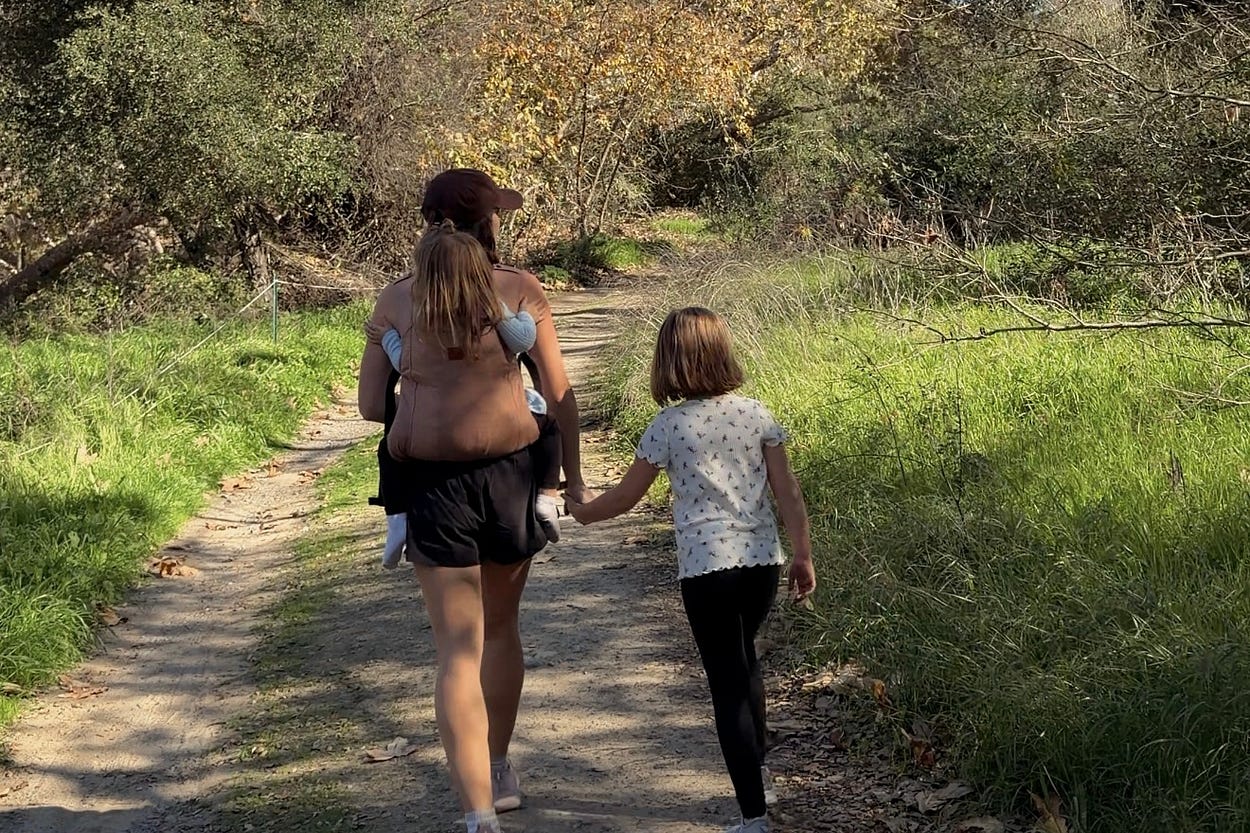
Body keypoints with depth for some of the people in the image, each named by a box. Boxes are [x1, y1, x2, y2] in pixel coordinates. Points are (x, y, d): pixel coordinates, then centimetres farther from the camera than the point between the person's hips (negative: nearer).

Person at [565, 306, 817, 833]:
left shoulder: (668, 427, -5)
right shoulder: (756, 415, 3)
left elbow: (625, 497, 3)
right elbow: (787, 492, 1)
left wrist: (583, 512, 22)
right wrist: (803, 555, 9)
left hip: (705, 567, -4)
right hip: (762, 560, 4)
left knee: (727, 682, 0)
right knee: (744, 659, 27)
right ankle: (757, 776, 39)